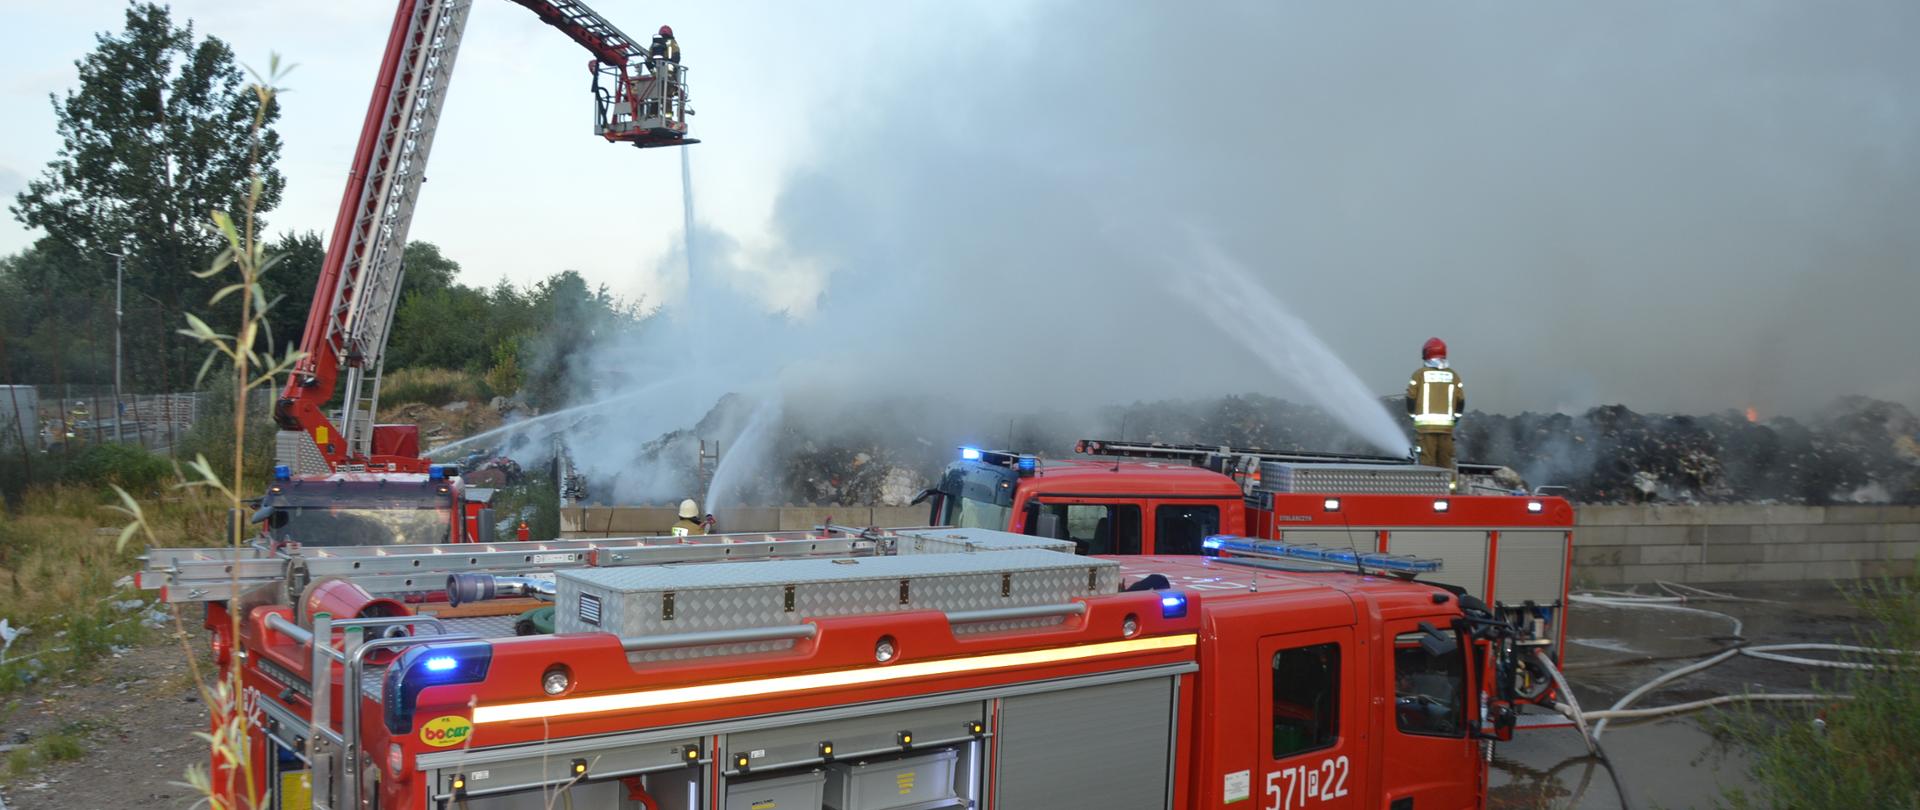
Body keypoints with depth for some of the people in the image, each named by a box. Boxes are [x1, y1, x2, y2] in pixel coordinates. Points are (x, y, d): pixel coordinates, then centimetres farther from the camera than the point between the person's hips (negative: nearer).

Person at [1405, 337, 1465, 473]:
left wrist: (1413, 415, 12)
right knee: (1446, 462, 9)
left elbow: (1411, 397, -1)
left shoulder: (1420, 374, 0)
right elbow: (1461, 400, 9)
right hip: (1446, 426, 3)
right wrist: (1455, 417, 20)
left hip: (1425, 425, -3)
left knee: (1427, 462, -2)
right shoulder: (1453, 375, 8)